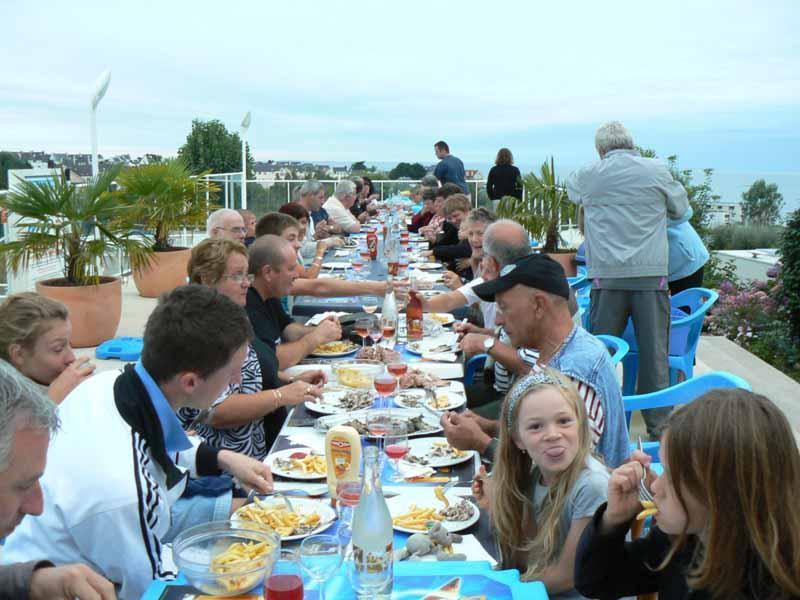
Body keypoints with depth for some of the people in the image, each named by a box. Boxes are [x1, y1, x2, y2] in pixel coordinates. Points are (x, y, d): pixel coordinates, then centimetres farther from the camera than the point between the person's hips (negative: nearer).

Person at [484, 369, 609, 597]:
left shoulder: (591, 485, -25)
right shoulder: (535, 474, -6)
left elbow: (566, 575, -17)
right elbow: (527, 559, -1)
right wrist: (496, 506, -14)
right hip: (539, 591, 5)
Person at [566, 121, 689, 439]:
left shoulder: (588, 175, 6)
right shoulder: (658, 171, 5)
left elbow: (571, 190, 28)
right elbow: (681, 209, 18)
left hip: (607, 274, 0)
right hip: (651, 273, 0)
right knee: (654, 353, 3)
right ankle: (659, 429, 7)